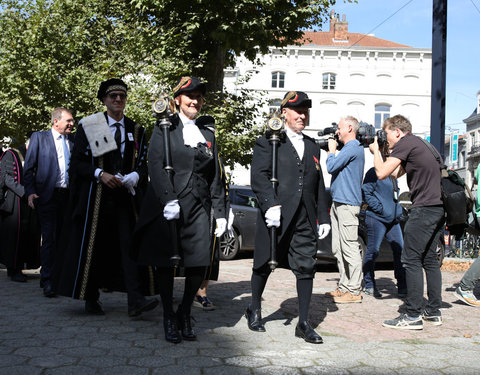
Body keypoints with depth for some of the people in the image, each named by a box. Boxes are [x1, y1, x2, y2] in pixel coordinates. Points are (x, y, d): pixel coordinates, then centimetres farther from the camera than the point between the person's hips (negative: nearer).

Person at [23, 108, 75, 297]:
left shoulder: (73, 140, 13)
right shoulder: (39, 137, 3)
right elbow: (28, 168, 1)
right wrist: (30, 192, -10)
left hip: (68, 196, 4)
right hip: (48, 196, -4)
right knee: (49, 239, -5)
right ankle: (47, 281, 2)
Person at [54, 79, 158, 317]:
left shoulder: (135, 130, 12)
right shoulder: (88, 126, 3)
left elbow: (142, 163, 12)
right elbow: (76, 162, -1)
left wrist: (135, 177, -10)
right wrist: (100, 174, -16)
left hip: (126, 196, 2)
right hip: (96, 196, -2)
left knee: (130, 245, -8)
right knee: (93, 248, 4)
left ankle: (135, 300, -13)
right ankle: (91, 299, 19)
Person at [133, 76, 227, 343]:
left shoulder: (208, 134, 16)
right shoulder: (165, 129, 5)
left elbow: (216, 178, 14)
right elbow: (156, 166, -7)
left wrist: (220, 213, 8)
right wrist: (169, 200, -19)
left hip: (199, 208, 3)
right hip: (167, 205, -3)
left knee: (200, 265, -3)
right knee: (166, 264, 2)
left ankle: (185, 314, 17)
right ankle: (169, 317, 18)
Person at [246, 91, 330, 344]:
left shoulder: (312, 147, 19)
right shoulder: (267, 142, 1)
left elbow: (319, 185, 19)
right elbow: (259, 177, -10)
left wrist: (324, 217, 14)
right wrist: (271, 205, -22)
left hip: (305, 219, 4)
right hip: (276, 216, -4)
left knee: (306, 268, 1)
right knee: (263, 265, 9)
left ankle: (303, 323, 9)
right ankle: (254, 310, 30)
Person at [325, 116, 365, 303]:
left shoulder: (353, 147, -11)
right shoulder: (350, 148, 21)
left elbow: (331, 167, -14)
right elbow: (336, 168, 23)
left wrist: (331, 149, -2)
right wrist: (331, 150, 13)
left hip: (347, 205, -11)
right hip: (338, 203, 11)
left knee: (350, 248, -8)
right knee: (338, 249, 11)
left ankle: (354, 290, -5)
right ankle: (344, 286, 17)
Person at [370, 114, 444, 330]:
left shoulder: (405, 143, -7)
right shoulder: (416, 143, 22)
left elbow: (382, 173, -12)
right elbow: (396, 173, 29)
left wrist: (375, 150, 4)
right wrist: (383, 152, 25)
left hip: (424, 208, -10)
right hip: (439, 207, 10)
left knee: (411, 259, -8)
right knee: (429, 258, 14)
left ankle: (413, 316, -7)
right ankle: (434, 311, 19)